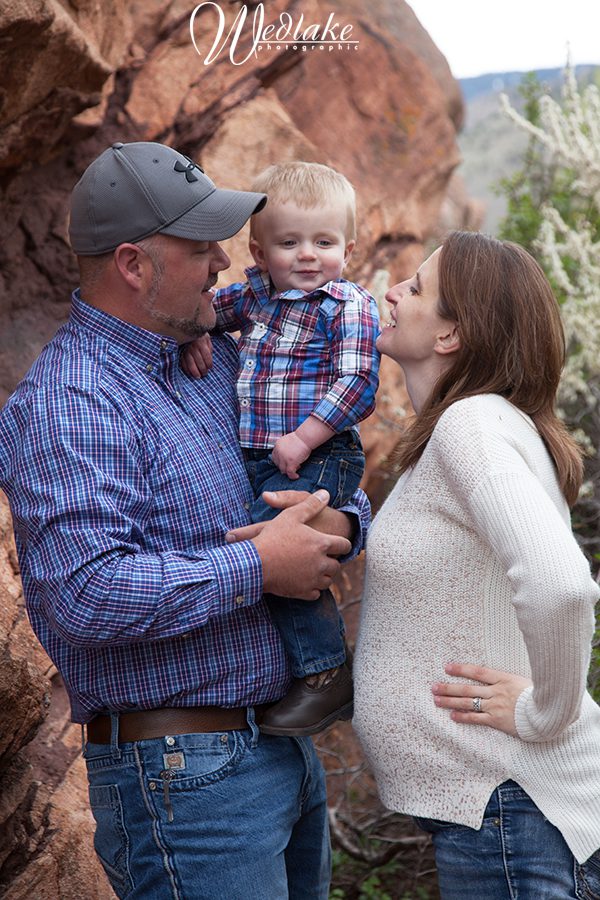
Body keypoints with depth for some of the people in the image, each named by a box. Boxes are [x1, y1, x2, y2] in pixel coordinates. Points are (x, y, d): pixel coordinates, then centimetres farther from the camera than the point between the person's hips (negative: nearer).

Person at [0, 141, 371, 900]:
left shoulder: (216, 358, 10)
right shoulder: (66, 404, -18)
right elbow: (86, 595, -30)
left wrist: (341, 524, -5)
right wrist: (258, 566, -20)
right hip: (182, 773, -9)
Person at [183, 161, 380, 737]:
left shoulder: (349, 305, -7)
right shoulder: (254, 293, 12)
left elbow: (356, 383, -15)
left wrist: (305, 438, -21)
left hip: (317, 458, -8)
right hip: (254, 459, 8)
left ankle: (326, 674, -8)